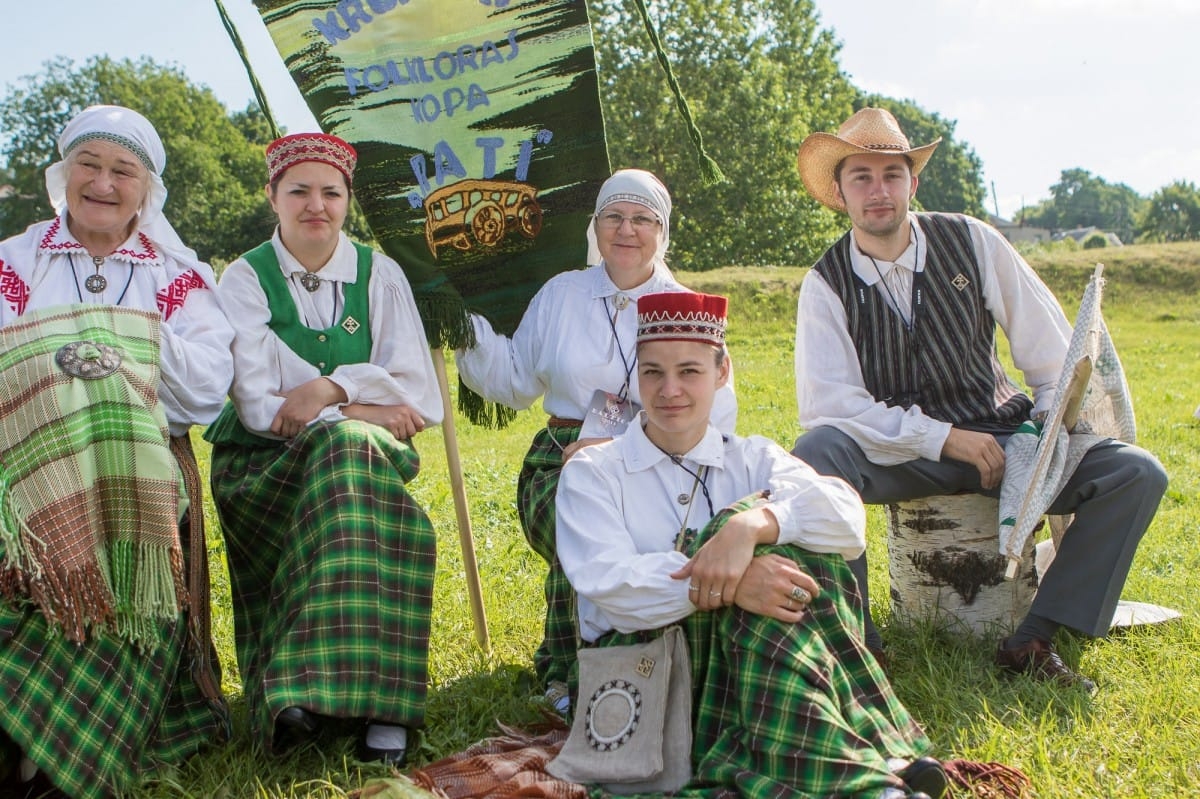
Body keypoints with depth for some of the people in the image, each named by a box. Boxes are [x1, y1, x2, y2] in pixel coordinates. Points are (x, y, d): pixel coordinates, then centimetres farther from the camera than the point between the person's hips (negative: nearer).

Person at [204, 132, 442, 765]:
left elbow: (420, 398, -2)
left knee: (348, 447, -35)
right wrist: (360, 411, -17)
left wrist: (333, 388, -17)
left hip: (369, 454, 2)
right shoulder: (244, 279, 3)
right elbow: (259, 405, -9)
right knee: (344, 443, -34)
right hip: (266, 466, -1)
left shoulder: (380, 274, 7)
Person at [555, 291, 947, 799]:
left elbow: (846, 517, -10)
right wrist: (726, 584, -31)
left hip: (750, 662, 3)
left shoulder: (753, 459, 12)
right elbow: (607, 585, -15)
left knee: (775, 546, -25)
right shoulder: (591, 472, 6)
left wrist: (751, 524, -30)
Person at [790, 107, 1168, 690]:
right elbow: (827, 403, -14)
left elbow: (1053, 352, 3)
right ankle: (859, 644, -22)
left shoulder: (971, 241, -1)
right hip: (900, 454, -2)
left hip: (1000, 434, 2)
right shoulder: (825, 285, -5)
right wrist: (942, 438, -19)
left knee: (1137, 474, -19)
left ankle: (1033, 642, -16)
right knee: (813, 457, -34)